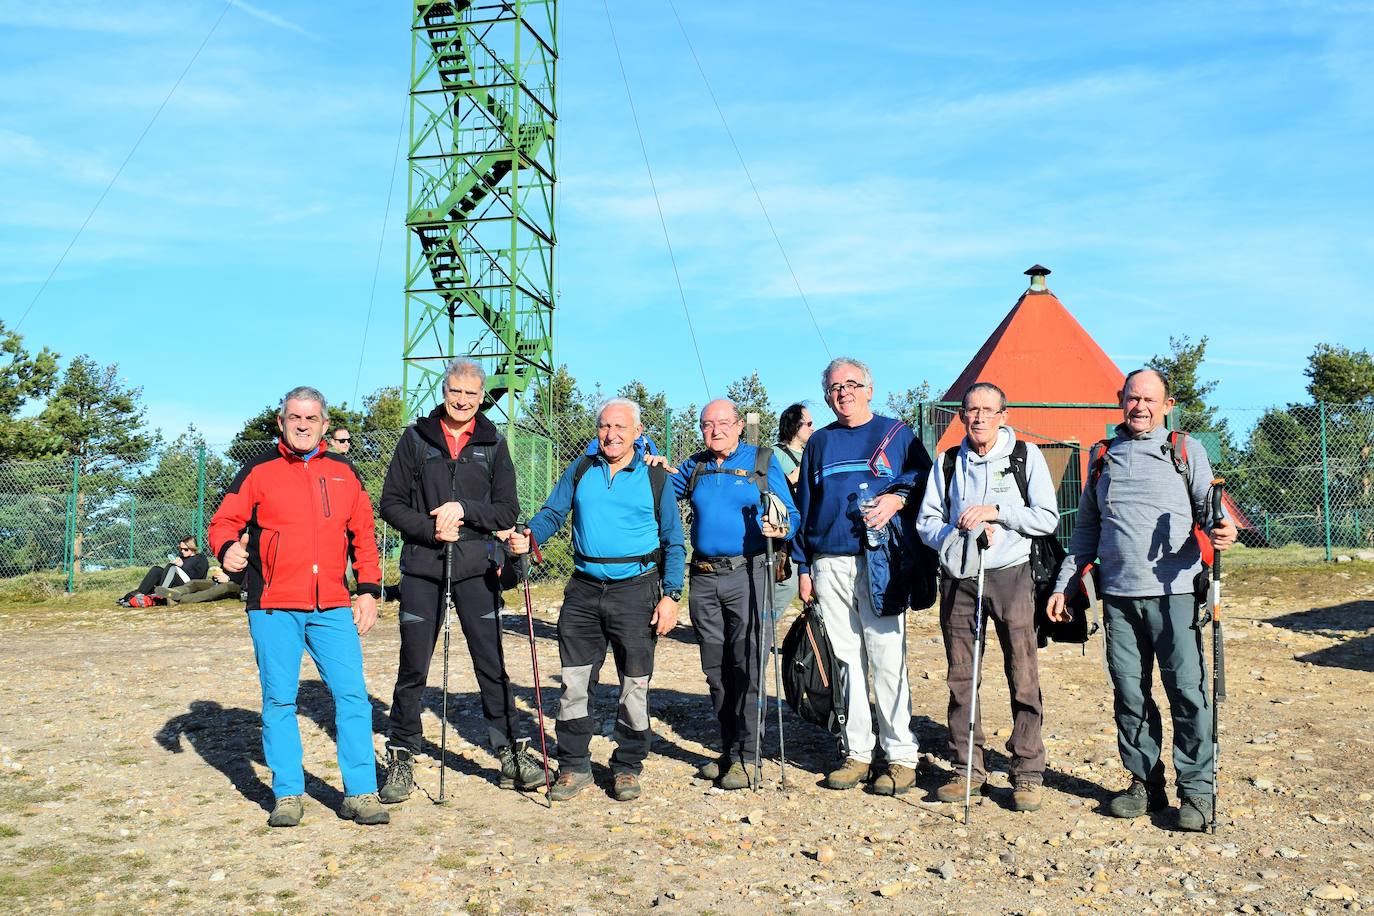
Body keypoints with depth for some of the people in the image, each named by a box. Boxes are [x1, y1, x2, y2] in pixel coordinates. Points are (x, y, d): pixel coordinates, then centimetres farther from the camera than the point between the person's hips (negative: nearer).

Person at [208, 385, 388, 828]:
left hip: (333, 608, 2)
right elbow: (224, 521, 3)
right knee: (279, 700, 4)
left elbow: (364, 536, 16)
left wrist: (369, 591, 9)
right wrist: (227, 549, -19)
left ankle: (360, 793, 6)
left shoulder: (345, 473, 14)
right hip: (273, 608, -1)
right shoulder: (258, 472, 6)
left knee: (352, 694, -3)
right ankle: (288, 795, 16)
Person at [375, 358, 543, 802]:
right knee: (412, 667, 4)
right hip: (421, 567, 0)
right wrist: (430, 529, -12)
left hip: (476, 567, 1)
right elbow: (391, 503, 4)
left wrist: (464, 509, -12)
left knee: (492, 663, 2)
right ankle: (402, 758, 18)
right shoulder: (416, 439, 6)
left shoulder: (493, 444, 8)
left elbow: (507, 512, 4)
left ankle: (511, 754, 12)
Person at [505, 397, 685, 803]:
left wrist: (671, 595, -5)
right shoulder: (580, 471, 10)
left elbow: (673, 543, 4)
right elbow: (552, 513, 7)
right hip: (584, 589, 2)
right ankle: (574, 766, 18)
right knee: (574, 682, 5)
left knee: (634, 685, 4)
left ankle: (628, 767, 20)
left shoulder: (655, 478, 3)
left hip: (636, 590, -2)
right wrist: (528, 537, -15)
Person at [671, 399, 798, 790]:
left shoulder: (762, 462, 2)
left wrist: (780, 528, -21)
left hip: (746, 573, -4)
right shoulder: (694, 466, 14)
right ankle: (728, 749, 20)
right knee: (715, 669, 9)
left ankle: (744, 756, 0)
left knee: (745, 667, -6)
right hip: (704, 579, 5)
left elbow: (791, 515, 1)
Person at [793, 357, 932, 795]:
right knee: (845, 660, 6)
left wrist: (898, 496, -16)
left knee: (887, 660, -6)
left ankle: (901, 756, 3)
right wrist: (803, 566, 13)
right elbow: (804, 506, 19)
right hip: (829, 565, 4)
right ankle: (857, 753, 15)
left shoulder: (896, 434, 7)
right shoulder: (819, 442, 17)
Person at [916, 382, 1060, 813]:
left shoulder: (1026, 456, 5)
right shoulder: (947, 462, 13)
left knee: (1023, 678, -5)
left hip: (1010, 575, -3)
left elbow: (1047, 518, -1)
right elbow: (926, 522, 10)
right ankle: (968, 768, 16)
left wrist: (997, 510, -12)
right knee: (960, 679, 6)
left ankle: (1027, 774, 5)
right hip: (958, 578, 3)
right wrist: (959, 531, -9)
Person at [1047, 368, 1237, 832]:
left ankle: (1196, 788, 7)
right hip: (1118, 595, 3)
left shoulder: (1187, 451, 8)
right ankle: (1145, 782, 18)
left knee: (1187, 689, -5)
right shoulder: (1103, 457, 16)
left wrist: (1223, 529, -23)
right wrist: (1063, 584, 17)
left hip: (1173, 591, -3)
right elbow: (1086, 529, 21)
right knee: (1129, 693, 6)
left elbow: (1209, 505, 1)